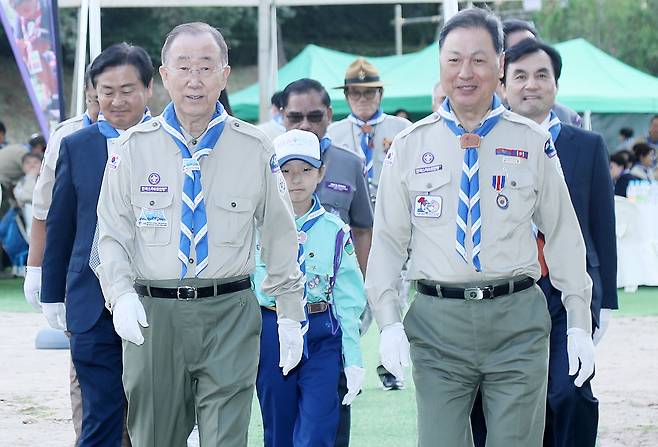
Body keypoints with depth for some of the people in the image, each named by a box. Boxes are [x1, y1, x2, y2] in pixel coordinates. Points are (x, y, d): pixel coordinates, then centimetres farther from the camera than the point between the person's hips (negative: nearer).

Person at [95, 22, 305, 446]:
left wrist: (290, 315, 10)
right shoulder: (134, 148, 4)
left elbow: (280, 237, 10)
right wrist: (121, 294, -9)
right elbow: (113, 236, 7)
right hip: (151, 315, 1)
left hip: (230, 315, -1)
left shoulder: (255, 149, 4)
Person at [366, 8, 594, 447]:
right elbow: (388, 240, 7)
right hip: (437, 318, 0)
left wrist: (580, 324, 4)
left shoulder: (533, 143, 5)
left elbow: (564, 237, 7)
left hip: (517, 319, 0)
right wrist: (389, 323, -3)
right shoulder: (410, 146, 6)